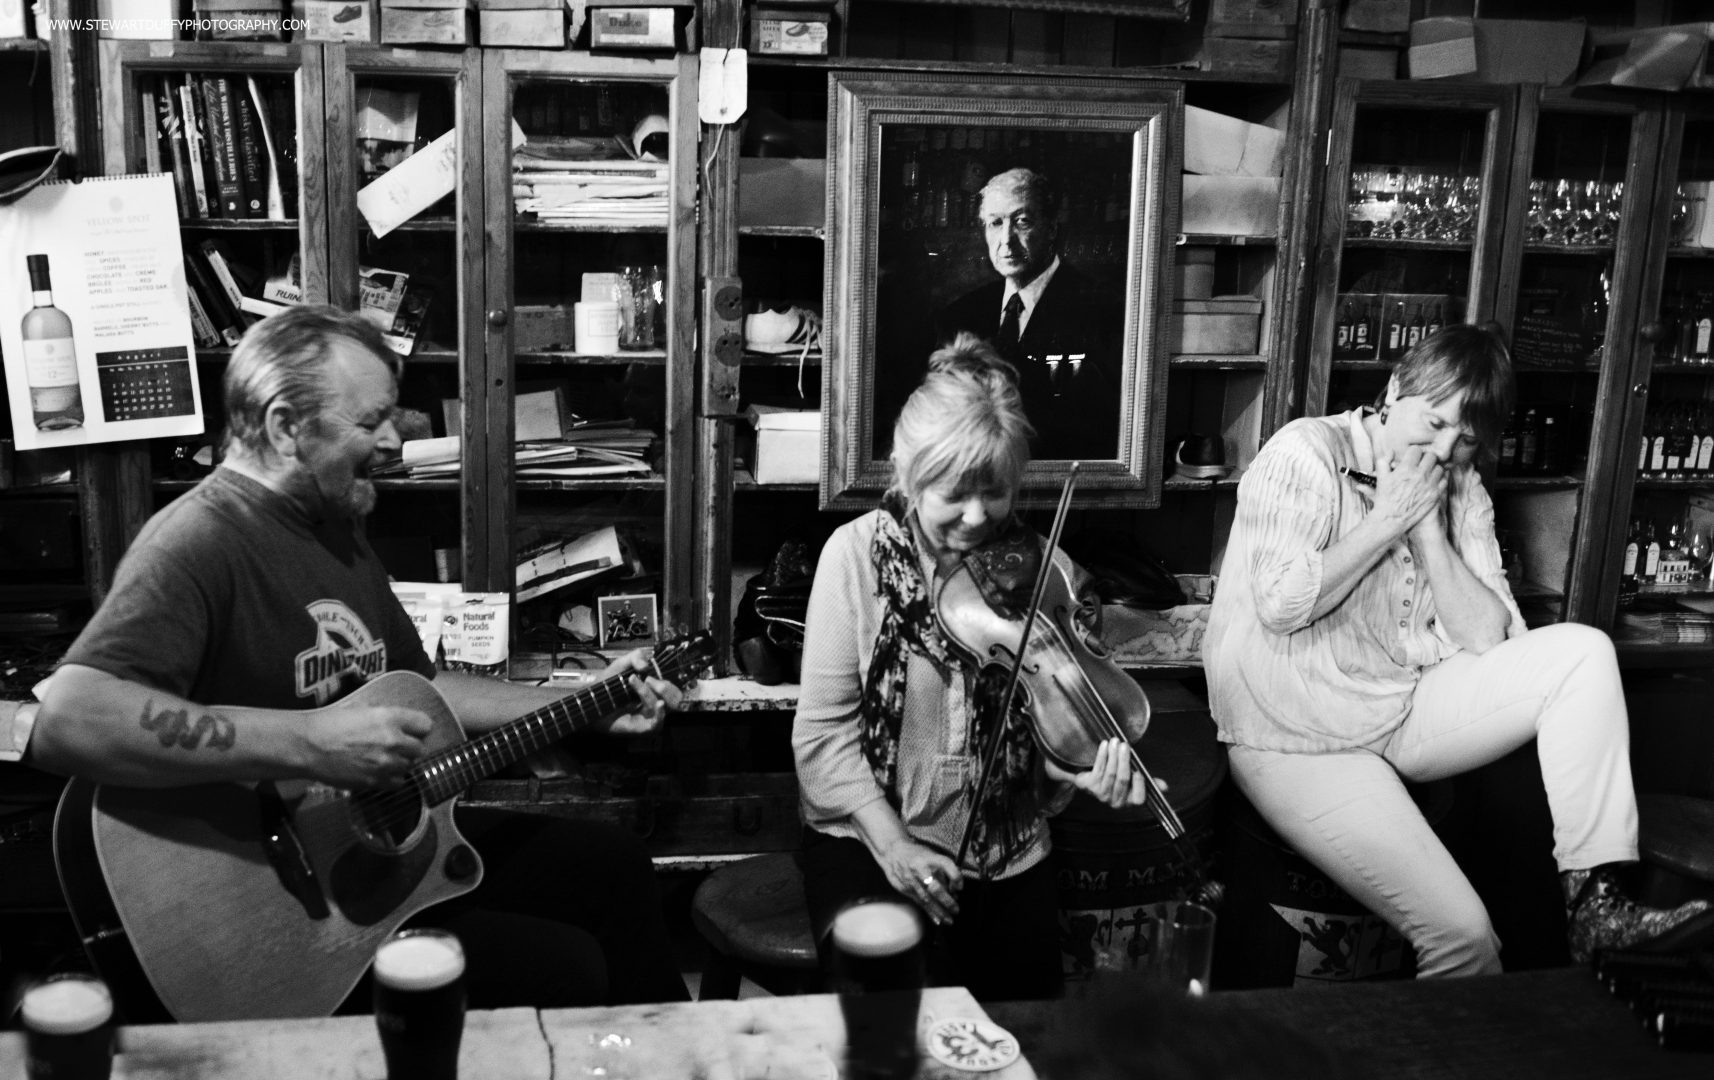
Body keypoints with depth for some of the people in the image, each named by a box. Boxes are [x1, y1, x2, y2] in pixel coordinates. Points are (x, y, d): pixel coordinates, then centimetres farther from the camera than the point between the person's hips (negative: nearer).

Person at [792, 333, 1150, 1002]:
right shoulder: (856, 554, -8)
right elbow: (823, 729, -8)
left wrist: (1084, 767, -25)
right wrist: (891, 842, -18)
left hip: (1005, 853, 2)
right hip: (868, 840, -2)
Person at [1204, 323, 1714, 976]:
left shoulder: (1462, 492, 8)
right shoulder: (1307, 452, -10)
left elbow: (1489, 637, -2)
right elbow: (1280, 605, -23)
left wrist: (1428, 530, -11)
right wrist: (1389, 519, -16)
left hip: (1409, 712, 7)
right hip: (1297, 740, -7)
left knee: (1583, 653, -13)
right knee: (1461, 932, -22)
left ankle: (1595, 901, -12)